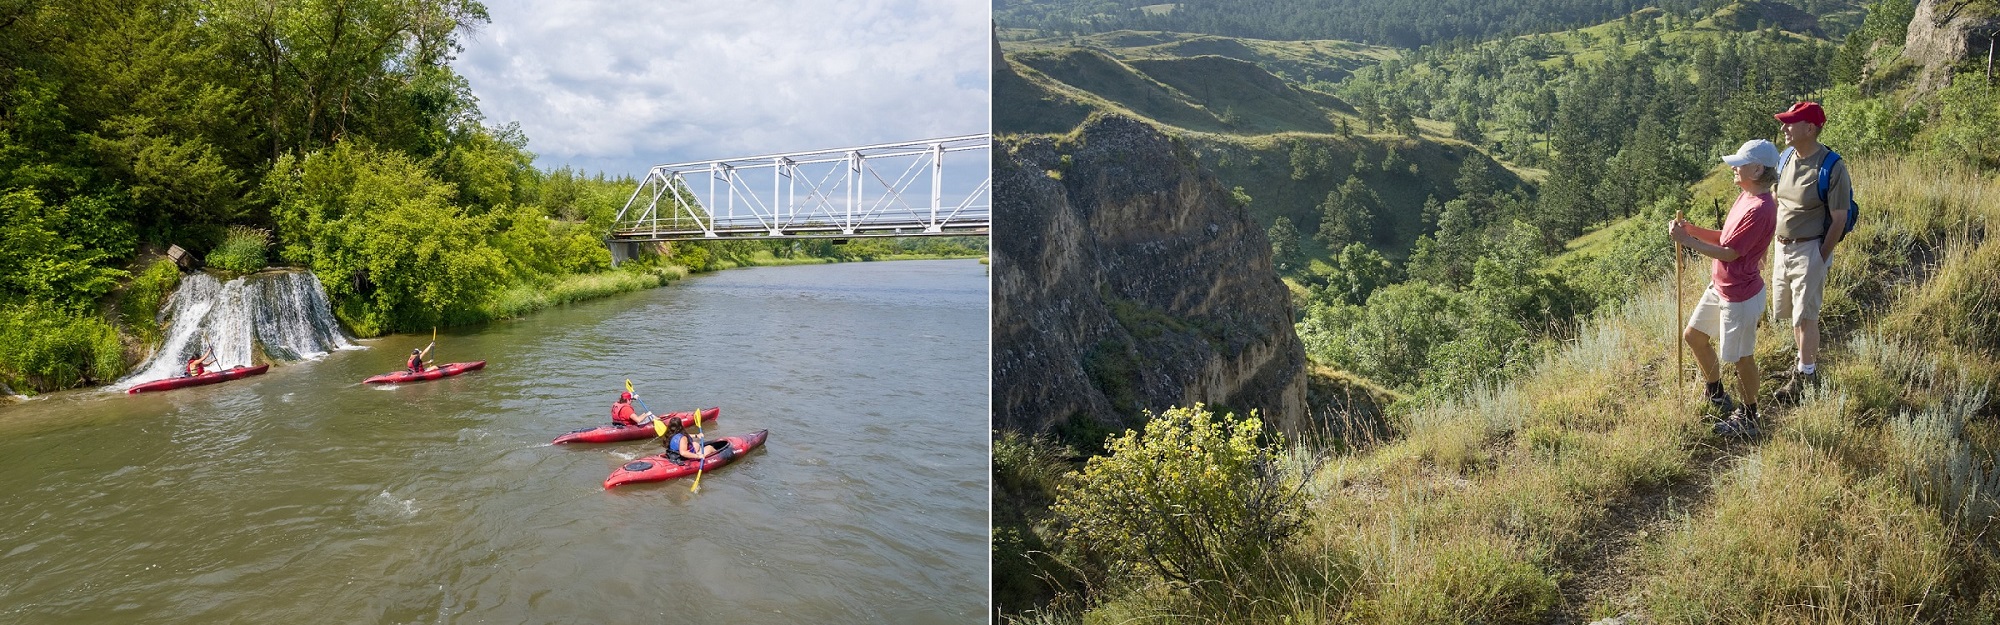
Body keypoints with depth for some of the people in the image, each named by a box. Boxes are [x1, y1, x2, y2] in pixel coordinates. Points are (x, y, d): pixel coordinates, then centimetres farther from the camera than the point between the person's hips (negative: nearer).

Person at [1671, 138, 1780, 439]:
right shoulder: (1746, 196, 4)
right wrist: (1693, 229, -4)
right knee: (1693, 336, 21)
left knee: (1741, 358, 6)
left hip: (1739, 296, -10)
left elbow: (1728, 253, -26)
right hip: (1719, 287, 10)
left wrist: (1687, 241, -24)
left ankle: (1748, 419, 25)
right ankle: (1717, 396, 40)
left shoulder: (1760, 209, -27)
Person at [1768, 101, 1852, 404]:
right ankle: (1808, 361, 36)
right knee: (1791, 313, 18)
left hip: (1809, 249, -7)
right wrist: (1777, 242, 12)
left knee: (1805, 316, 0)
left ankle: (1806, 375, 13)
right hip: (1782, 247, 7)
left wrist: (1820, 258, -11)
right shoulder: (1785, 160, 2)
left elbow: (1839, 218, -14)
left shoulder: (1832, 168, -19)